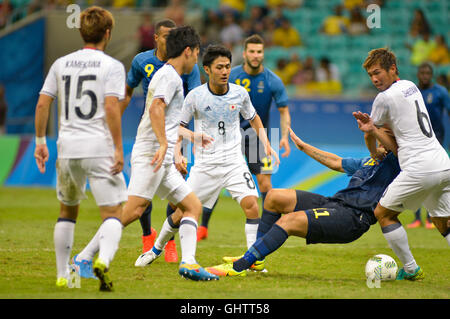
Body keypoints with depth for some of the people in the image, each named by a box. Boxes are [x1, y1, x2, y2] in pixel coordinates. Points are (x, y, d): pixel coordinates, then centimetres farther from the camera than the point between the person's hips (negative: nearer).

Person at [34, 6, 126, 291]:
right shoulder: (112, 66, -4)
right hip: (100, 149, -4)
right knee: (113, 213, -2)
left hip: (68, 149, 5)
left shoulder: (61, 64, 10)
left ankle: (62, 276, 21)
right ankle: (104, 259, -30)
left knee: (68, 211, 21)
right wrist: (119, 148, -11)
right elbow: (111, 108, -14)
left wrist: (40, 141, 16)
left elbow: (43, 104, 8)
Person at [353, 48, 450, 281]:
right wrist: (372, 128, 3)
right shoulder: (411, 86, 18)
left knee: (383, 213, 6)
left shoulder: (385, 97, -6)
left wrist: (376, 156, 29)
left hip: (419, 169, -8)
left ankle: (410, 269, 6)